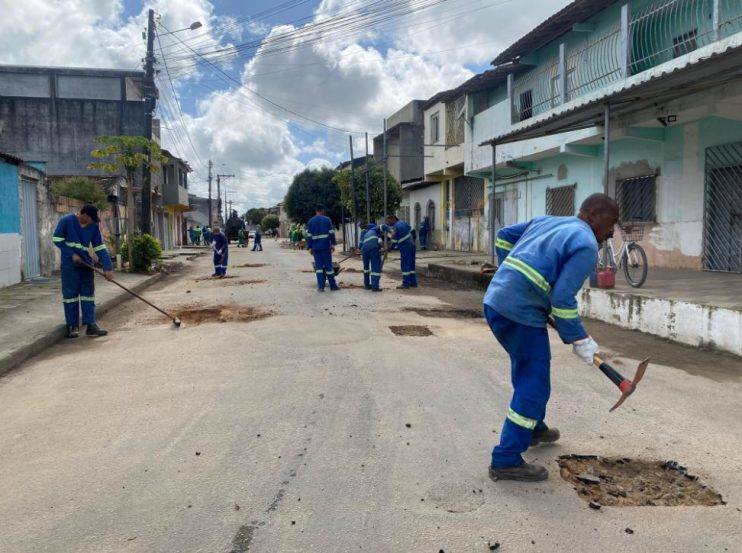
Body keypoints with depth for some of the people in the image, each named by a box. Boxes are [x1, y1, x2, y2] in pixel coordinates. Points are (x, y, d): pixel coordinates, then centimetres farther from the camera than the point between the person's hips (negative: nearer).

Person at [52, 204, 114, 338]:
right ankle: (72, 326, 8)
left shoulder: (94, 226, -3)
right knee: (71, 294, 0)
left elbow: (100, 247, -2)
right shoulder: (66, 221, -13)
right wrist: (72, 254, -16)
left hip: (86, 264, 4)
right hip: (69, 264, -4)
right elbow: (57, 239, -8)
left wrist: (107, 267, -8)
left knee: (88, 294, 3)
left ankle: (91, 325, 6)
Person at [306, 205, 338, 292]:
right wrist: (333, 244, 2)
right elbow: (331, 232, -3)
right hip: (326, 246, -2)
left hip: (315, 247, 2)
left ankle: (320, 287, 1)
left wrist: (309, 247, 8)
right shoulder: (327, 219, 1)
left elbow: (308, 235, 5)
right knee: (328, 265, 3)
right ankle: (333, 286, 8)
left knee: (318, 266, 5)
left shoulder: (310, 221, 8)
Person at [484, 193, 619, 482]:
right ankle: (506, 460, 5)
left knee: (527, 369, 27)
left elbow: (504, 236, 26)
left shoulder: (545, 220, 17)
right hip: (520, 313, -9)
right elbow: (563, 299, -15)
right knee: (534, 385, 0)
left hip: (495, 300, 9)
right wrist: (579, 340, -3)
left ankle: (533, 427, 45)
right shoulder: (586, 245, -8)